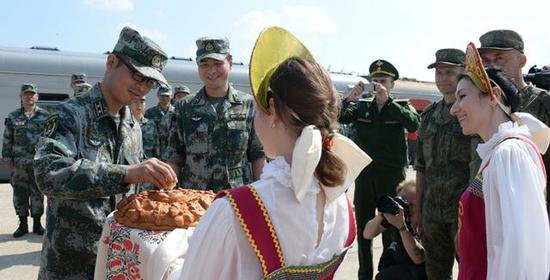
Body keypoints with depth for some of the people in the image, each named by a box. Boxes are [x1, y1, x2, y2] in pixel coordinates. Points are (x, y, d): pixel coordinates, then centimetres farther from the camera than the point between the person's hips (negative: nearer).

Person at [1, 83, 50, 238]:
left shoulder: (45, 116, 2)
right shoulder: (13, 117, 6)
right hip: (18, 163, 2)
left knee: (37, 194, 5)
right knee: (19, 194, 7)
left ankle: (37, 223, 17)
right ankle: (23, 224, 19)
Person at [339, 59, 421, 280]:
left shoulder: (402, 106, 3)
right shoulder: (361, 106, 9)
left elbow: (414, 124, -17)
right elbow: (339, 118, -6)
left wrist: (387, 101, -25)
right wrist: (350, 99, -23)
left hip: (392, 176, -3)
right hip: (364, 176, 3)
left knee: (390, 229, 3)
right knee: (363, 229, 11)